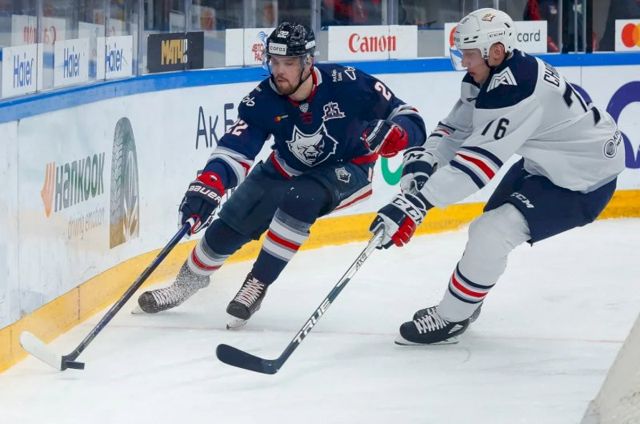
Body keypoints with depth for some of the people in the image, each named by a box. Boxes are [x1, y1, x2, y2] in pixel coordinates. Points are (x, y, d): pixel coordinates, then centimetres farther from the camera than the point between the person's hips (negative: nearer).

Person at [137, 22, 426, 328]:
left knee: (298, 200, -33)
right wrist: (208, 184, -49)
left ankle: (258, 283, -17)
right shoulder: (262, 101, -22)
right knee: (231, 221, -3)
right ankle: (190, 279, 26)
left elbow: (406, 118, -22)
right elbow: (234, 151, -30)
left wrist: (392, 136, -46)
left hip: (345, 168, -4)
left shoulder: (347, 84, -29)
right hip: (288, 169, 4)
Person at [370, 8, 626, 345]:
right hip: (544, 163, 10)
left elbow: (480, 159, -38)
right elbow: (455, 128, 2)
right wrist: (421, 160, -19)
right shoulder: (485, 79, -4)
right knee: (491, 226, 19)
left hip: (583, 181, -10)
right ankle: (462, 305, 39)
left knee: (492, 232, -18)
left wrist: (416, 203, -42)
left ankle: (449, 320, -3)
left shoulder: (516, 90, -34)